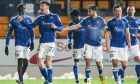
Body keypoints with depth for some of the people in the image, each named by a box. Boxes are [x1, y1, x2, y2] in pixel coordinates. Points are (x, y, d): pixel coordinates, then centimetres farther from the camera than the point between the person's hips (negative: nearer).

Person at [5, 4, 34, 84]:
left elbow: (32, 31, 7)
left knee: (26, 63, 3)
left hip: (27, 44, 3)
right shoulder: (13, 20, 1)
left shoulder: (28, 19, 8)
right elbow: (9, 34, 3)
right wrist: (6, 46, 0)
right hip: (19, 44, -3)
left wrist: (32, 42, -4)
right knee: (20, 61, -14)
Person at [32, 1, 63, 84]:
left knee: (48, 63, -13)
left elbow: (61, 28, 0)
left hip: (51, 42, -4)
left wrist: (55, 27, -20)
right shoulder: (40, 18, 17)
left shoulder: (55, 16, 7)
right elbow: (32, 25, 7)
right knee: (40, 63, -1)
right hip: (42, 43, 4)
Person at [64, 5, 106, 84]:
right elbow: (76, 26, 2)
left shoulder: (100, 20, -6)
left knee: (99, 63, 4)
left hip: (98, 45, -2)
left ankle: (101, 75, 34)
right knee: (88, 61, -9)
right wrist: (64, 29, -3)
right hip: (89, 44, 2)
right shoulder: (86, 20, 0)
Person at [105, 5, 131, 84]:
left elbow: (127, 32, 9)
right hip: (114, 46, -2)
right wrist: (107, 46, -7)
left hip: (123, 46, 2)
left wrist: (129, 42, -2)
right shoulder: (110, 22, -1)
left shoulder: (125, 21, 6)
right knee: (115, 63, -13)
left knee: (124, 65, 2)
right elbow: (108, 35, 1)